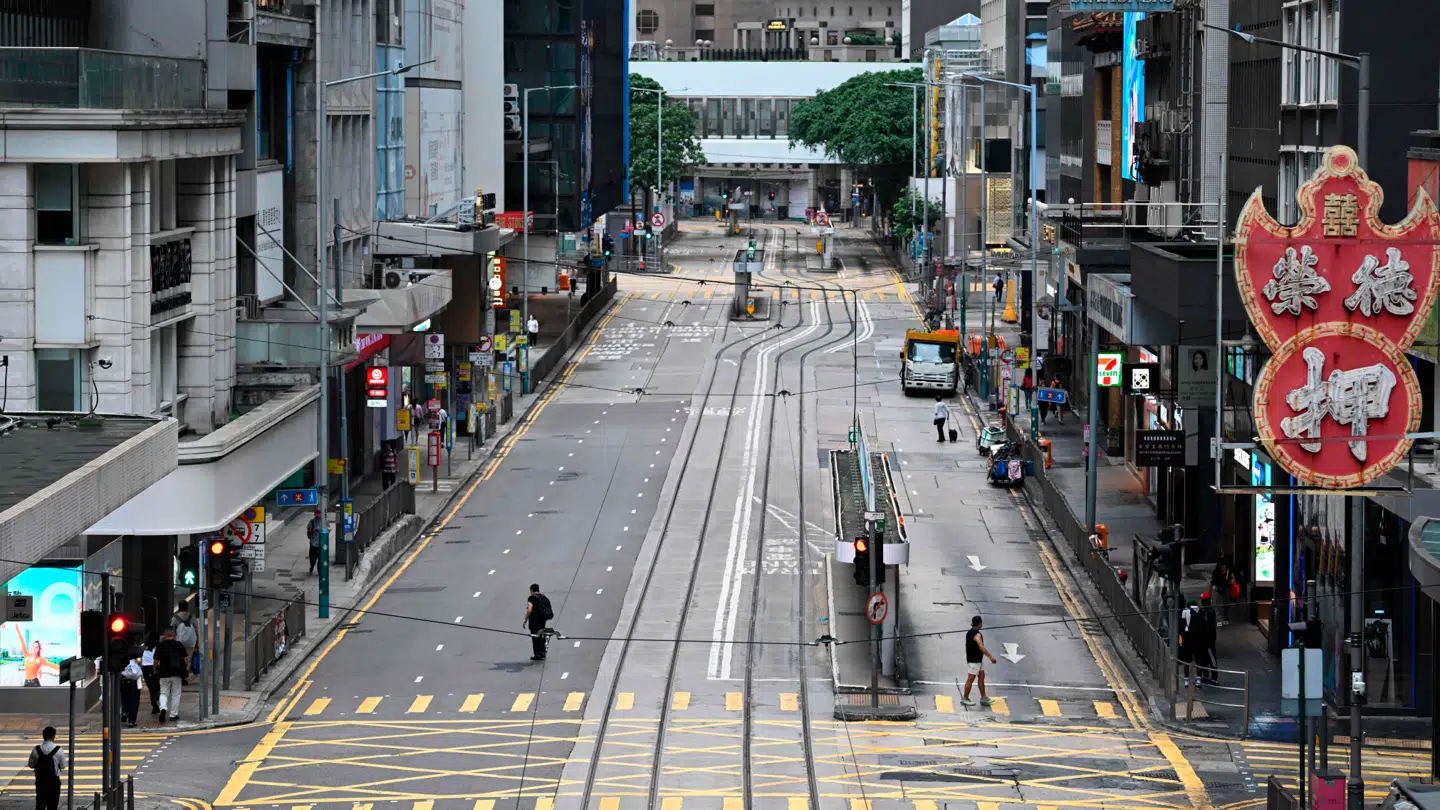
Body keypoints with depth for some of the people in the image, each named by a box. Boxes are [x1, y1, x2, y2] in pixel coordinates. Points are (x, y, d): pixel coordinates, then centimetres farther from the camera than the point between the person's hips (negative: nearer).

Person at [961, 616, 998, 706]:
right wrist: (991, 657, -29)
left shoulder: (970, 632, 9)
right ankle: (965, 698, 6)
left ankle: (983, 697, 18)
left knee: (981, 677, 14)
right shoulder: (977, 634, -22)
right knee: (970, 679, -1)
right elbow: (981, 647, -31)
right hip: (974, 661, -10)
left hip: (978, 660, 10)